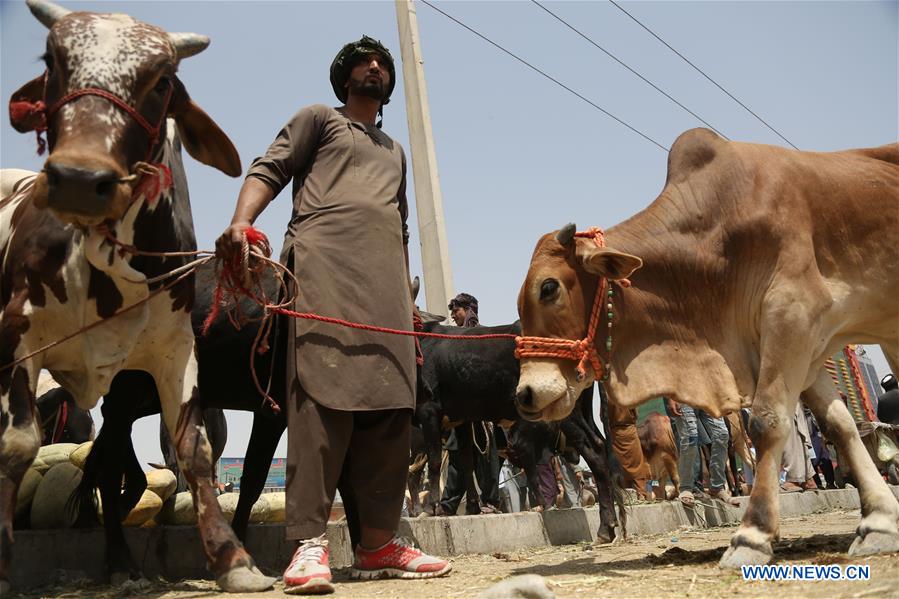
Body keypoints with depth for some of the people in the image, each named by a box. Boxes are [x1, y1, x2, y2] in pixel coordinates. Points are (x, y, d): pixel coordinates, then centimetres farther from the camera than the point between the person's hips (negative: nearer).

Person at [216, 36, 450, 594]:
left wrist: (409, 296, 22)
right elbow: (268, 170, 5)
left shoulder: (395, 151, 35)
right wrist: (241, 222, -15)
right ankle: (309, 543, -20)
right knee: (323, 394, -18)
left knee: (389, 403, -5)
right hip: (325, 262, -6)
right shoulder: (318, 119, 19)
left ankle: (377, 541, -3)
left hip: (385, 279, 6)